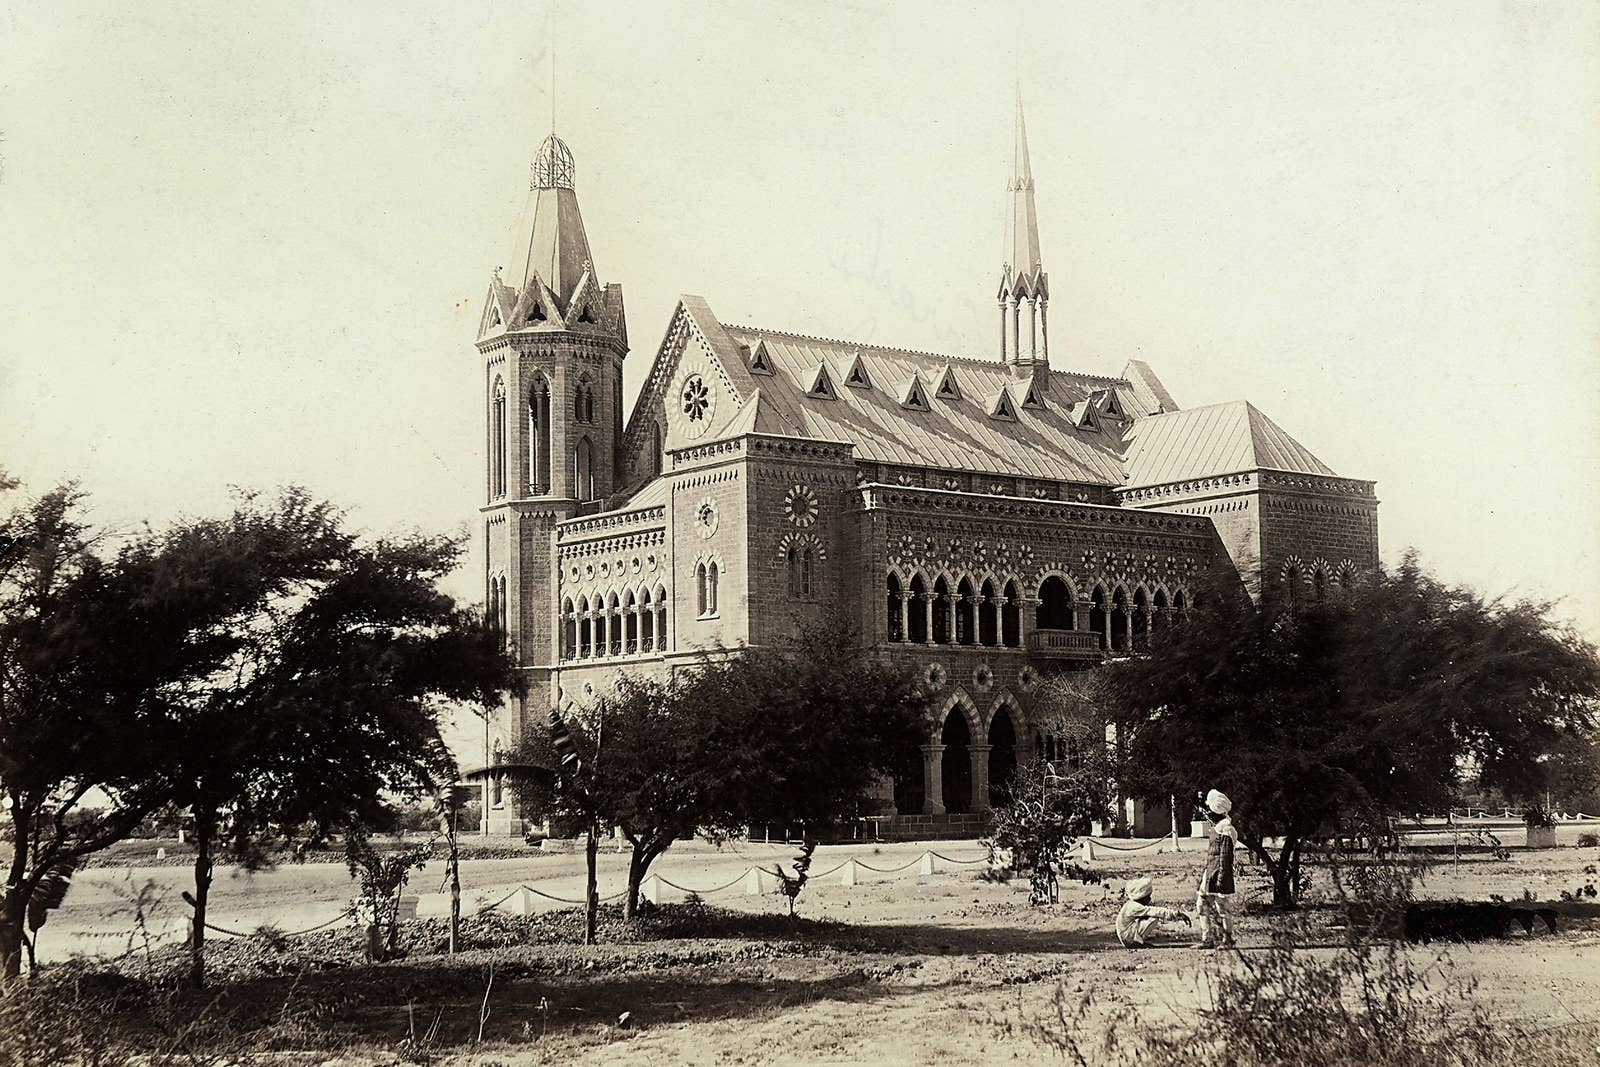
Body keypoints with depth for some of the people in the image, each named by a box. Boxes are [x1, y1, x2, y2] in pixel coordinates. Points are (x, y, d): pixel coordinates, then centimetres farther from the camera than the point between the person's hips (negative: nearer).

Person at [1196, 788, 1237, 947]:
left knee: (1222, 908, -2)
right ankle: (1208, 940, 14)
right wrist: (1204, 870, 22)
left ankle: (1227, 939, 8)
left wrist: (1221, 878, -19)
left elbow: (1226, 857, -17)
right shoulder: (1216, 828, 14)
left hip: (1219, 875, -10)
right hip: (1209, 875, 10)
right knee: (1203, 906, 10)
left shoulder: (1225, 831, -15)